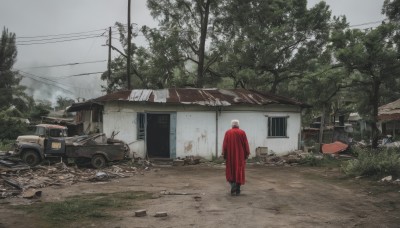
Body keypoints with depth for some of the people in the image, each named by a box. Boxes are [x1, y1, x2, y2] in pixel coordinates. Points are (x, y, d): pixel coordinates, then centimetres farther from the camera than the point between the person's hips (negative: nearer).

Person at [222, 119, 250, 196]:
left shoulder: (228, 132, -2)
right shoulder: (242, 132, -2)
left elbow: (224, 144, -3)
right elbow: (246, 144, -2)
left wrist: (224, 155, 3)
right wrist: (247, 154, 5)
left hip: (230, 155, 0)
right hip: (240, 155, 0)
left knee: (231, 172, 11)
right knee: (239, 172, 6)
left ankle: (233, 188, -8)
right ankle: (237, 191, 7)